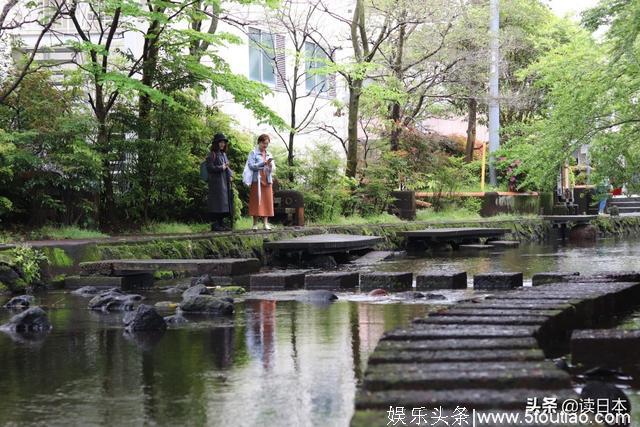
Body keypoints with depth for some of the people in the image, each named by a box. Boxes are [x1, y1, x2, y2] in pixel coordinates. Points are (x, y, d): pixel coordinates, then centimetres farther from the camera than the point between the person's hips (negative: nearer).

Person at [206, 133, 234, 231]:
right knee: (217, 201, -8)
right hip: (216, 182, -8)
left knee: (224, 203, 8)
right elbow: (209, 168, -13)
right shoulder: (212, 155, -5)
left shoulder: (223, 154, 19)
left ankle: (221, 223, 14)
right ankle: (214, 224, -6)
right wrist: (221, 168, -13)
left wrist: (230, 173, 5)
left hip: (225, 182, 8)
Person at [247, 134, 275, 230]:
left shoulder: (269, 155, 17)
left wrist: (271, 166, -11)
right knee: (257, 202, -7)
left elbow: (273, 169, 12)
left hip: (267, 181, 5)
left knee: (267, 202, 0)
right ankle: (255, 224, -5)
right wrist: (263, 163, -18)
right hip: (257, 181, -5)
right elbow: (251, 165, -11)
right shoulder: (253, 153, 2)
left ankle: (266, 223, -1)